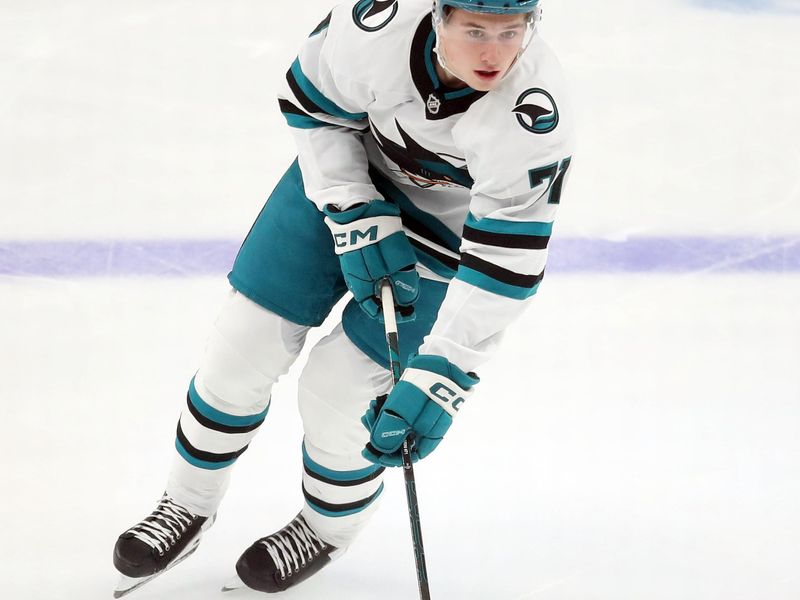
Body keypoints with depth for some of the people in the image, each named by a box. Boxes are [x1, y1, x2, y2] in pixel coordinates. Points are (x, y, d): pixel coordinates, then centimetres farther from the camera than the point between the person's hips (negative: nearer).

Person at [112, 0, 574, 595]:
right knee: (245, 346, 4)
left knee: (336, 391, -3)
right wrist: (353, 215, -18)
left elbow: (504, 267, -34)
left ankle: (326, 529, 30)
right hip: (349, 172, 3)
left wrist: (439, 379, -38)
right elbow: (312, 104, -10)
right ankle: (189, 505, 31)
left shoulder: (536, 115, -38)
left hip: (451, 228, -2)